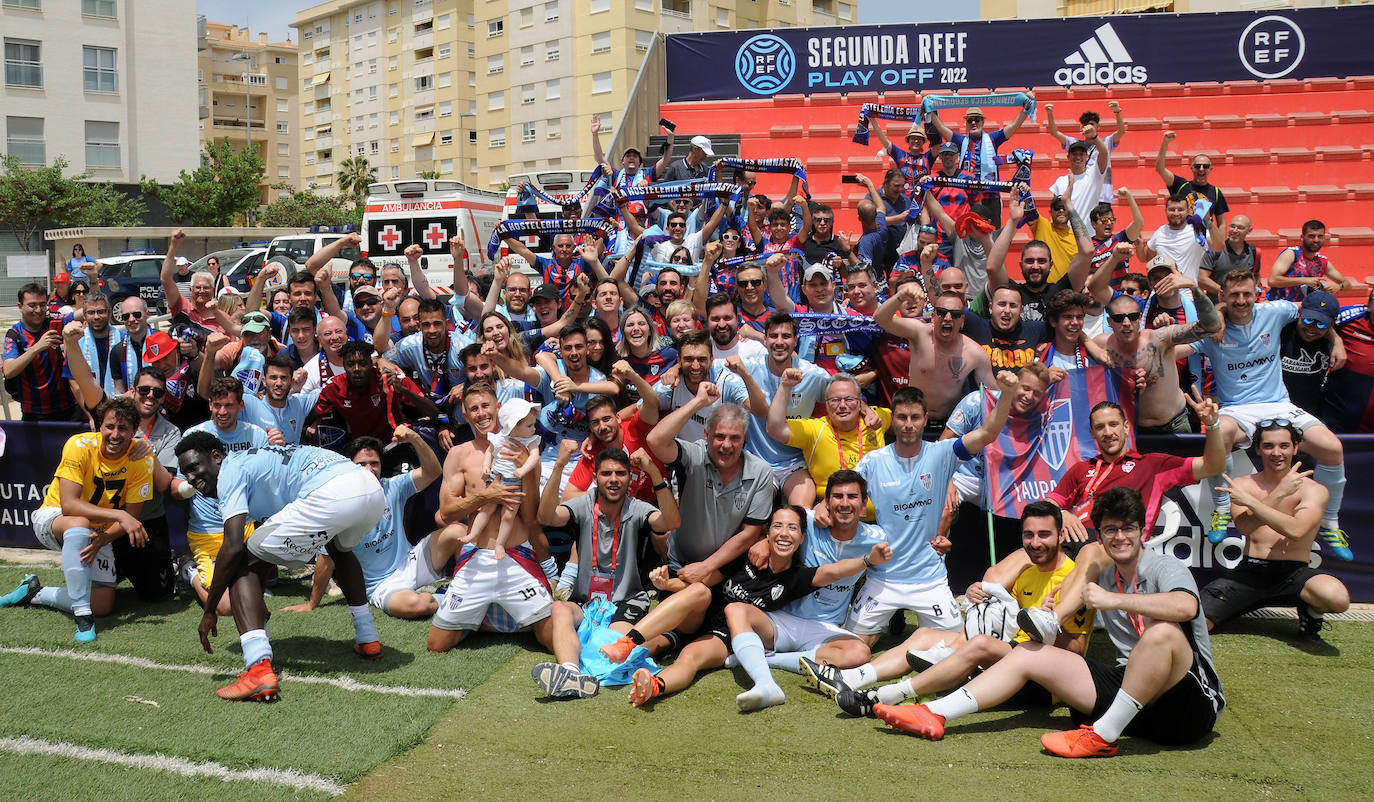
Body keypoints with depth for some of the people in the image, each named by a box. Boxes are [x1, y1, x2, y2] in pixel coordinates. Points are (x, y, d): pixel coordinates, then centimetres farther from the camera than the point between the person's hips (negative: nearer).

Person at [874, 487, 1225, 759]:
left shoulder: (1166, 568, -9)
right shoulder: (1106, 576, 13)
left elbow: (1187, 606, -32)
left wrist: (1116, 600, -30)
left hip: (1193, 702, -7)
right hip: (1130, 692, 7)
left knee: (1163, 631, -38)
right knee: (1028, 655, 1)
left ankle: (1104, 736, -27)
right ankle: (934, 715, -9)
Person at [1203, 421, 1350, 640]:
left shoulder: (1313, 490, 1)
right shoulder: (1241, 484, 8)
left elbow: (1295, 530, -17)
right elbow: (1246, 527, -9)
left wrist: (1249, 501, -15)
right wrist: (1280, 492, -15)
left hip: (1293, 573, -1)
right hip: (1249, 572, 1)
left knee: (1337, 597, -35)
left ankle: (1311, 610, 2)